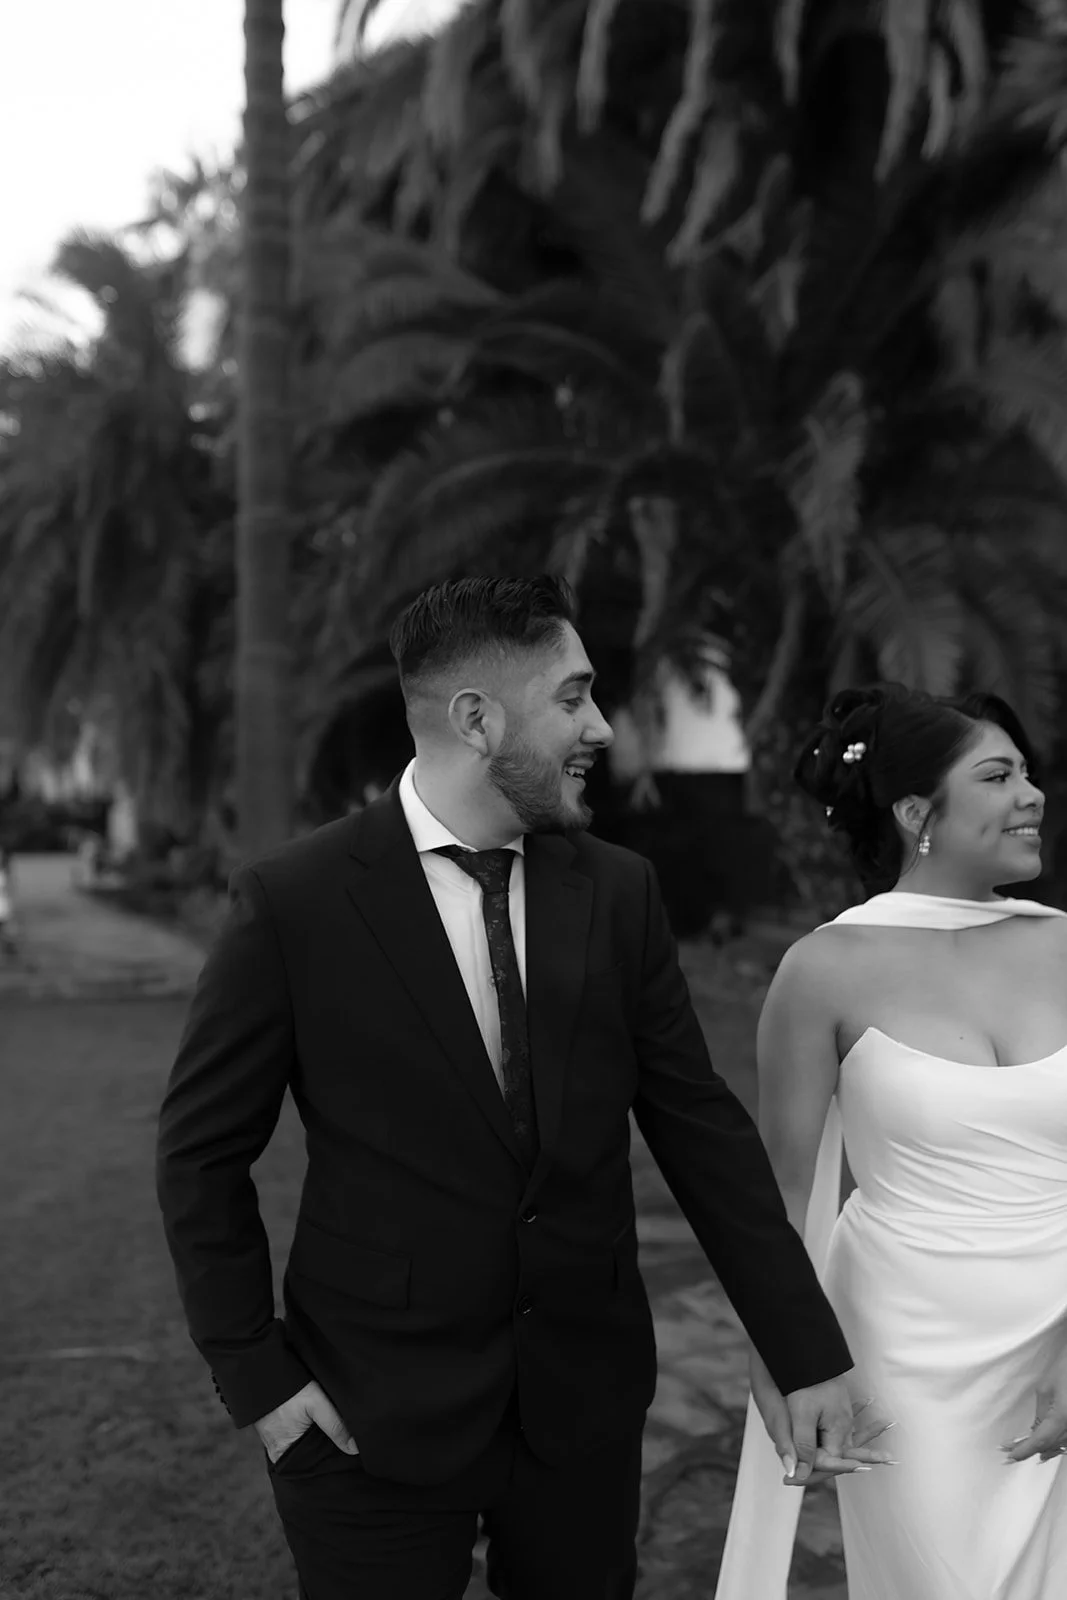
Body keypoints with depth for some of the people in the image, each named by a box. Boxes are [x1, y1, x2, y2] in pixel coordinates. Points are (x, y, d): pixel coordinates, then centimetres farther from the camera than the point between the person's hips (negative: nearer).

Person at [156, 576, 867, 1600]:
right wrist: (257, 1378, -7)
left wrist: (806, 1353, 0)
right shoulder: (294, 903, -12)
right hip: (376, 1416, -3)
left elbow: (699, 1125, 1)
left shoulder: (618, 891, -2)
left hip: (585, 1397, 4)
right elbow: (201, 1153, -4)